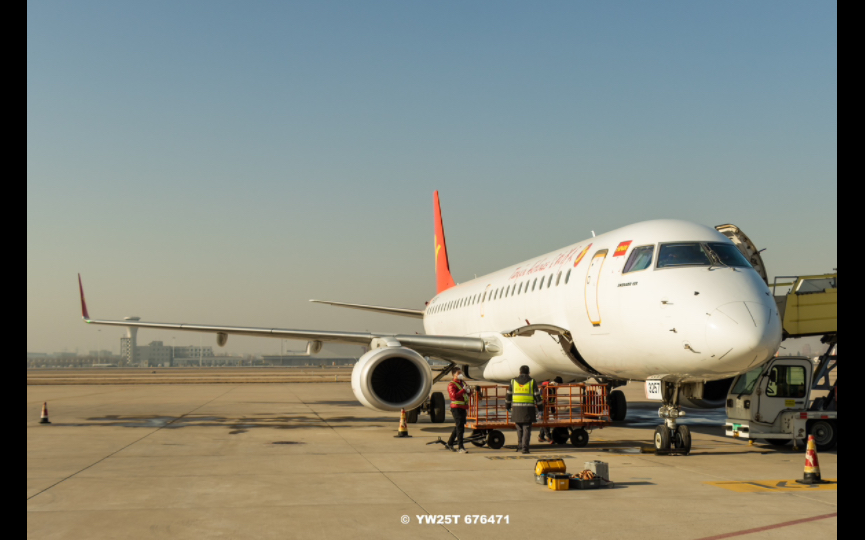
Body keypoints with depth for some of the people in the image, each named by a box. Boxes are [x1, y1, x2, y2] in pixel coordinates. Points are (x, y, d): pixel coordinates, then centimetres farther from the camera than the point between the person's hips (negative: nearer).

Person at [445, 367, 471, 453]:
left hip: (463, 408, 9)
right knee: (459, 427, -11)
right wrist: (463, 390, -25)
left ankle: (449, 444, 28)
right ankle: (460, 447, -10)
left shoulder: (462, 383, 17)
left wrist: (469, 391, 0)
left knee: (458, 427, 15)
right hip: (456, 408, -9)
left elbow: (469, 393, 22)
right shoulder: (451, 385, -10)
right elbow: (454, 395, -23)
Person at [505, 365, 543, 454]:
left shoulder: (513, 381, 6)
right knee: (527, 429, -1)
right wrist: (540, 407, 8)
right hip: (528, 409, -2)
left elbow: (508, 395, 10)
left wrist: (507, 406, 21)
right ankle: (525, 448, -7)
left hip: (517, 409, 2)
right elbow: (537, 396, -2)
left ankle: (520, 447, 18)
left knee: (520, 429, 15)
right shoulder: (532, 382, -1)